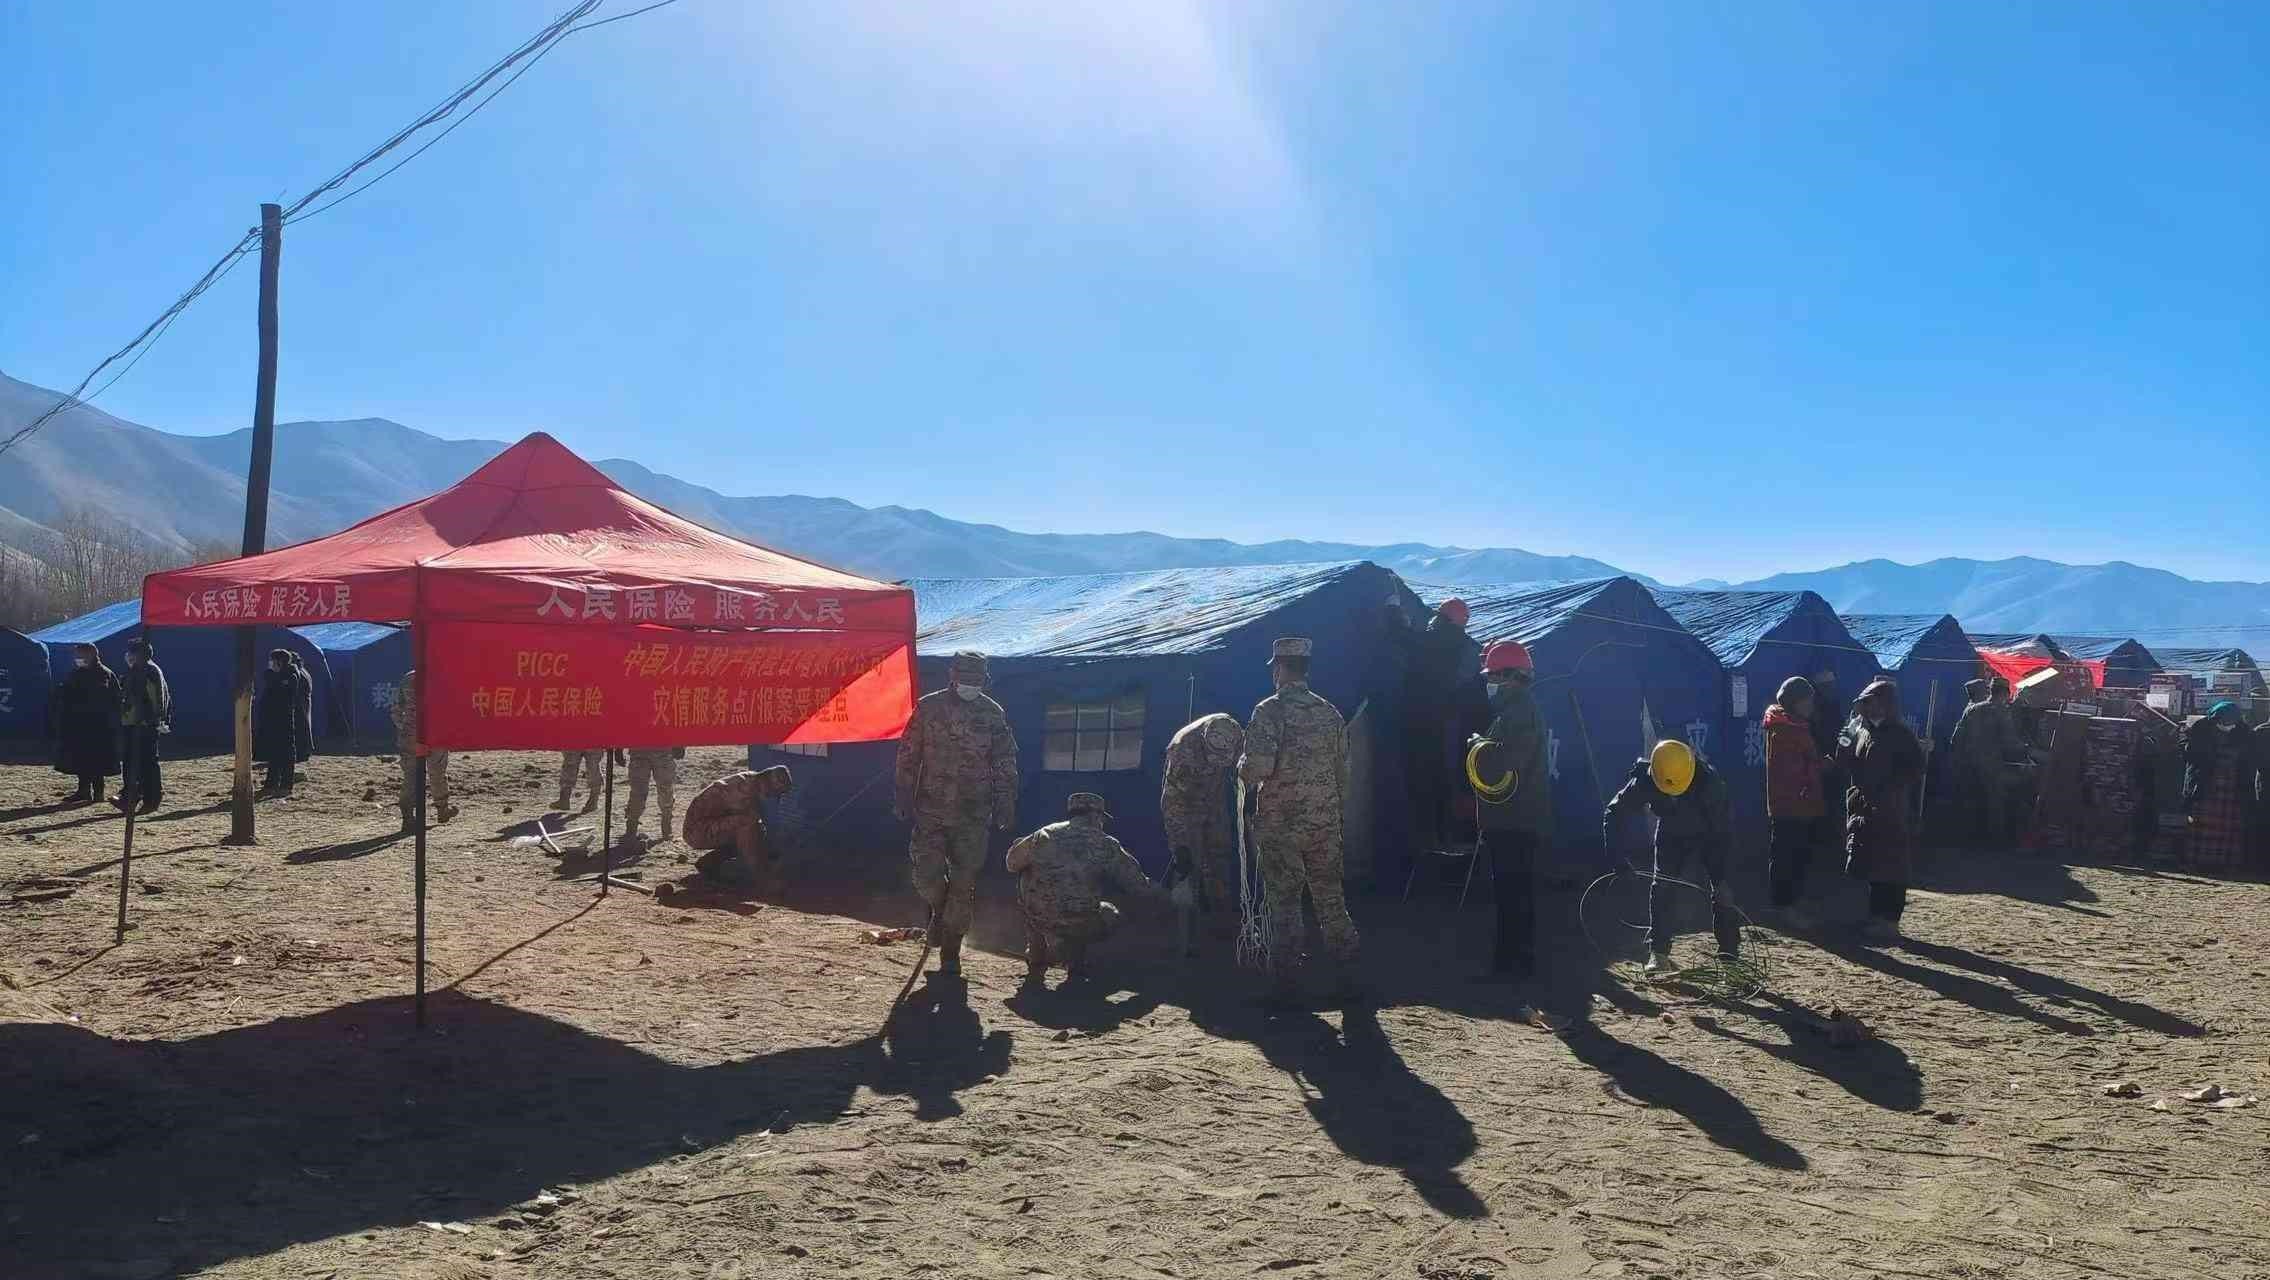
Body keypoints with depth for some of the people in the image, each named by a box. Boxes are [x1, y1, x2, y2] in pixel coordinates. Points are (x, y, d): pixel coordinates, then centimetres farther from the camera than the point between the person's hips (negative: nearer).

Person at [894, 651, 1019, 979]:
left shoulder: (992, 713, 1)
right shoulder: (928, 708, 0)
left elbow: (1005, 764, 5)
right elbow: (908, 756, 3)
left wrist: (1005, 805, 0)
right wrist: (903, 799, -1)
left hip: (973, 815, 0)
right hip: (931, 809, 0)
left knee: (963, 883, 1)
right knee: (927, 875, -8)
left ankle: (950, 952, 14)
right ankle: (939, 910, 28)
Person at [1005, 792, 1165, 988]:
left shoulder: (1043, 835, 7)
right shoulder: (1106, 845, 1)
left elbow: (1012, 864, 20)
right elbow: (1137, 884, 6)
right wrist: (1160, 895, 26)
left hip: (1037, 919, 2)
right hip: (1080, 926, -2)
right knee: (1110, 916, 27)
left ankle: (1035, 966, 30)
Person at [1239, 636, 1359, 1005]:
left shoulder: (1270, 710, -11)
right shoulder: (1330, 713, 6)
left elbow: (1258, 767, -21)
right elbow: (1342, 770, 10)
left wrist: (1242, 769, 1)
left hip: (1279, 825, -4)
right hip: (1325, 824, 4)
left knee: (1283, 904, 3)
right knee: (1331, 899, 13)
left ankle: (1283, 985, 6)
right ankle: (1349, 978, 17)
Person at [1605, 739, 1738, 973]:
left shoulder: (1708, 780, -35)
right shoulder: (1644, 780, -29)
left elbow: (1723, 828, -28)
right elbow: (1615, 811, -18)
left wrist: (1719, 872, -31)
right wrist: (1613, 849, -28)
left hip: (1707, 834, -2)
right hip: (1670, 833, 2)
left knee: (1719, 889, -9)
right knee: (1661, 886, -9)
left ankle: (1730, 952, 2)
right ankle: (1658, 952, -4)